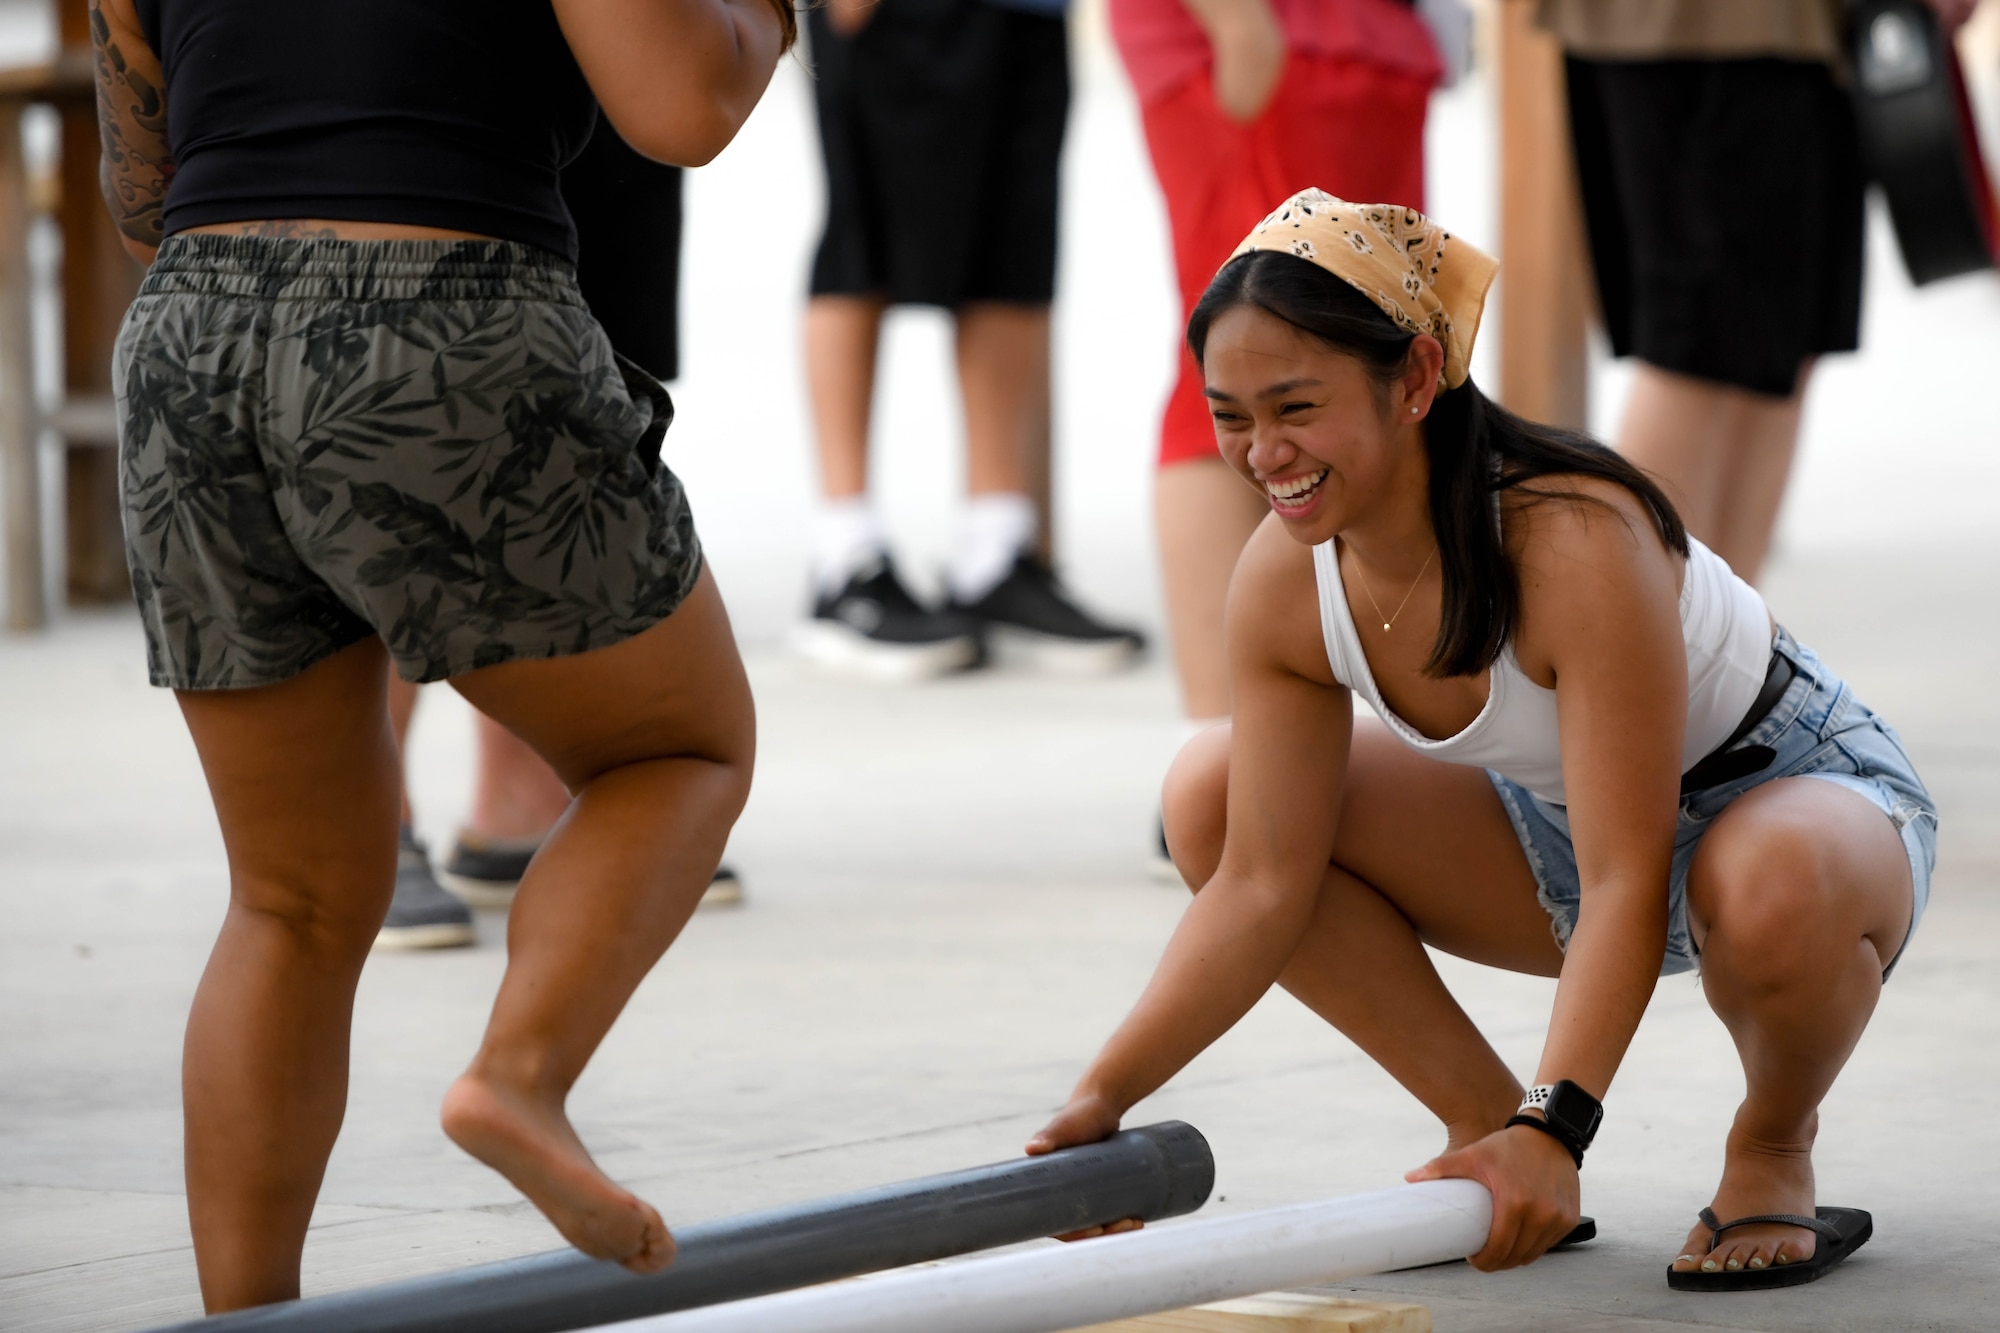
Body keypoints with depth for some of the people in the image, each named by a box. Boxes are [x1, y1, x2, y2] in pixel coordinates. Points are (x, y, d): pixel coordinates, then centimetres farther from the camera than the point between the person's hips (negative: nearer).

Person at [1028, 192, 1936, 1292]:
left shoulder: (1573, 540, -36)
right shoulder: (1282, 584, -17)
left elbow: (1627, 881, -37)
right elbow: (1263, 883, -12)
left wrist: (1554, 1129, -46)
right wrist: (1105, 1097, -21)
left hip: (1807, 792, -6)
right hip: (1570, 833, 6)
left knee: (1770, 885, -43)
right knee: (1209, 795, -10)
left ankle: (1773, 1150, -8)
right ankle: (1481, 1120, 2)